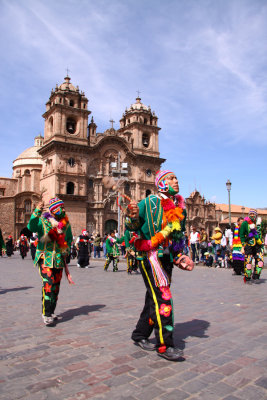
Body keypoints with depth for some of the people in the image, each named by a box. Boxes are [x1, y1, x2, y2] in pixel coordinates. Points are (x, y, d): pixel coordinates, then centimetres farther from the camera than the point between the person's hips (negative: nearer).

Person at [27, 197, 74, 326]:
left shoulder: (65, 223, 8)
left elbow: (69, 238, 21)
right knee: (48, 285, -16)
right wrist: (36, 212, -37)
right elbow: (31, 227, -25)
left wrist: (67, 249, 6)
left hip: (59, 259, 5)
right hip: (45, 258, -5)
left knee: (56, 287, 10)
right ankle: (46, 315, -8)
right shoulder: (43, 220, -5)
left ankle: (51, 312, 25)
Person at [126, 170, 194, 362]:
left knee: (155, 298, 13)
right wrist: (133, 216, -31)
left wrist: (181, 256, 11)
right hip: (151, 254, -7)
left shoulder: (180, 206, 12)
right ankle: (165, 345, -1)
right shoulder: (150, 202, -8)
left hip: (167, 257, 8)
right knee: (163, 298, -12)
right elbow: (132, 226, -9)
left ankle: (140, 335, 29)